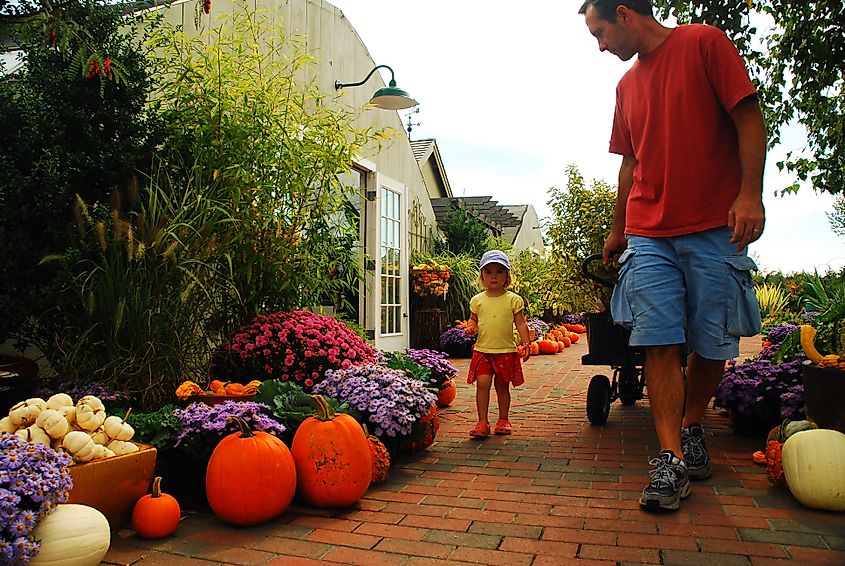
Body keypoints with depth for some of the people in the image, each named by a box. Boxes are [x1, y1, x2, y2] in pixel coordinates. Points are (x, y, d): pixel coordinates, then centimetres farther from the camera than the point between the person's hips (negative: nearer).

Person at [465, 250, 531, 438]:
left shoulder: (513, 299, 0)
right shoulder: (477, 300, 6)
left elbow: (520, 323, 0)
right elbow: (473, 319, 17)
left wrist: (526, 343, -9)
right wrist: (471, 327, -5)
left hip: (506, 351, -1)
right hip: (482, 350, 1)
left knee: (502, 385, 9)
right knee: (482, 383, -9)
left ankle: (503, 420, 24)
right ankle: (482, 423, -3)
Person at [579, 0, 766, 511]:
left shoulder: (705, 43, 2)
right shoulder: (628, 85, 19)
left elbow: (749, 119, -4)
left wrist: (751, 193, -16)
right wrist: (617, 229, 23)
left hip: (715, 229, -4)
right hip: (648, 235, 4)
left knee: (712, 343, 2)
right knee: (659, 343, -6)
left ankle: (692, 428, 25)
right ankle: (673, 458, -3)